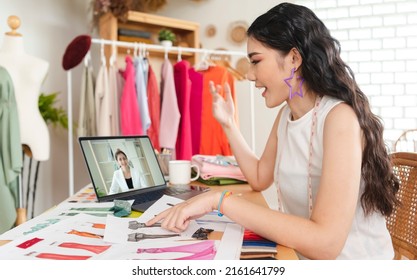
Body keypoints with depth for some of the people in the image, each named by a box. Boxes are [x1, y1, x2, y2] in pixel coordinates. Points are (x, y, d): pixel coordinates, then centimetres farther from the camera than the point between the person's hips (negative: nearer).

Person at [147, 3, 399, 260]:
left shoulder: (340, 118, -21)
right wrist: (228, 124, 6)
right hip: (299, 254, 6)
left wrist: (219, 199, -29)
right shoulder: (286, 114, 4)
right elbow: (260, 179, 16)